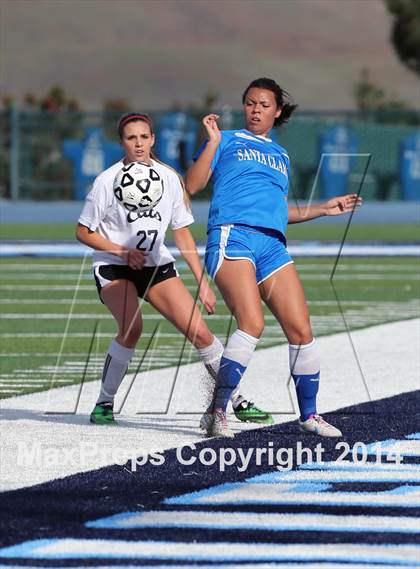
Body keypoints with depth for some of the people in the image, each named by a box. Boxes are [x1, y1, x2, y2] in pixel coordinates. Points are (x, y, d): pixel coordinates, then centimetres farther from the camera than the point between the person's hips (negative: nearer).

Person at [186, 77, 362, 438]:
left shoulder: (281, 156, 28)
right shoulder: (227, 141, 13)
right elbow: (192, 186, 1)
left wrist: (324, 209, 27)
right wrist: (213, 142, -5)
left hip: (272, 246, 6)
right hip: (232, 236, -6)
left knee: (301, 329, -3)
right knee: (252, 324, -23)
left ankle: (309, 415, 11)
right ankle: (217, 411, -17)